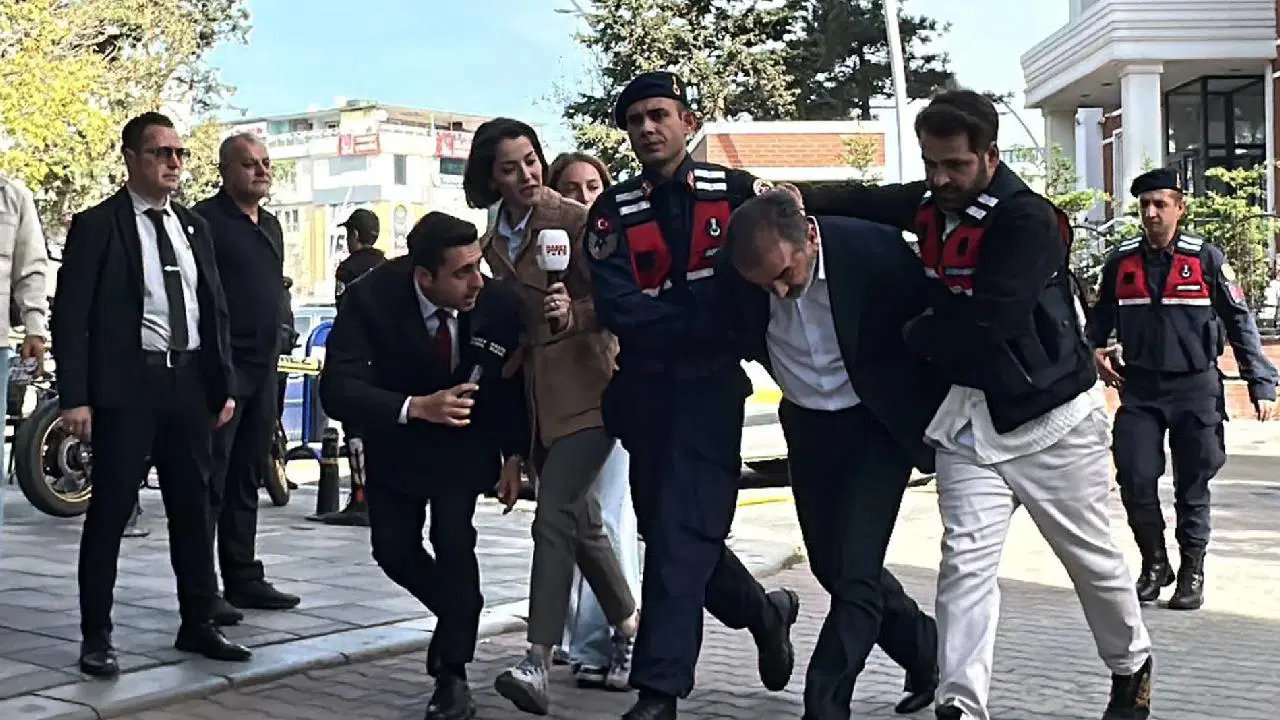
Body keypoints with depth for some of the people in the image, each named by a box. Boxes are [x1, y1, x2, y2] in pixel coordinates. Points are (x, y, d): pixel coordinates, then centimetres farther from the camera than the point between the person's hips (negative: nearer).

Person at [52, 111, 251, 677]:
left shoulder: (194, 227, 13)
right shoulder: (96, 226, -4)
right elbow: (70, 317, -8)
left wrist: (224, 385, 11)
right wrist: (75, 397, -15)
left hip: (190, 383, 6)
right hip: (126, 385, -5)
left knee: (194, 508, 11)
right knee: (110, 510, 0)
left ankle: (197, 623, 23)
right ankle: (96, 636, 10)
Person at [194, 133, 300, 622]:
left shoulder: (270, 225, 18)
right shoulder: (206, 220, -8)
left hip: (263, 366, 8)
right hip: (221, 365, -8)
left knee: (248, 477, 12)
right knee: (211, 478, -6)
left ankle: (243, 578, 20)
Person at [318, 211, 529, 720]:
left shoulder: (499, 302, -26)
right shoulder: (371, 299, -30)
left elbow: (517, 377, -7)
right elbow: (337, 390, -35)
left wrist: (514, 453, -4)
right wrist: (416, 407, -47)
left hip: (466, 440, -1)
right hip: (396, 440, 1)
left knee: (453, 540, -17)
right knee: (393, 550, 1)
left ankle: (452, 673, -2)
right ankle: (462, 616, 31)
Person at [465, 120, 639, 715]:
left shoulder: (576, 221, -7)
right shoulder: (493, 244, 12)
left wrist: (574, 313, -28)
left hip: (585, 392, -7)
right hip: (537, 397, 7)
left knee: (554, 515, -18)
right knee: (582, 520, 14)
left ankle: (537, 662, -21)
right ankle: (630, 625, 32)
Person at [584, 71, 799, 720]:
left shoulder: (736, 192, 2)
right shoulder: (612, 211, 4)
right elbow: (617, 308, -8)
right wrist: (710, 315, -15)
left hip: (709, 384, -4)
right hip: (644, 389, 4)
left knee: (682, 529, -12)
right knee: (667, 527, 12)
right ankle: (762, 612, 36)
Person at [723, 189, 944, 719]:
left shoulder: (875, 249, -26)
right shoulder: (738, 269, -17)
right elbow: (740, 336, 8)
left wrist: (943, 419, -6)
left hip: (878, 422, -5)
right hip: (807, 426, 5)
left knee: (853, 571, -12)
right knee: (832, 565, 13)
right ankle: (924, 650, 37)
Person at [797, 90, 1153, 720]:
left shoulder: (1029, 220, -21)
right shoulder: (931, 203, 2)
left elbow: (982, 322, -27)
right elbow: (865, 201, 17)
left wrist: (912, 334, -9)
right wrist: (796, 197, -3)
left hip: (1051, 413, -5)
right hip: (972, 413, 5)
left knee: (1091, 557, 12)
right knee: (966, 560, -6)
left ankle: (1132, 669, 37)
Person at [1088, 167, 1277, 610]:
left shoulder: (1206, 258, -4)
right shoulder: (1121, 261, 4)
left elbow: (1239, 321, -1)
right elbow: (1101, 317, 19)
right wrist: (1095, 350, 1)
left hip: (1196, 389, -2)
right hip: (1139, 390, 2)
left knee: (1193, 486, 5)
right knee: (1135, 479, -6)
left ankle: (1192, 572, 20)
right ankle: (1154, 562, 16)